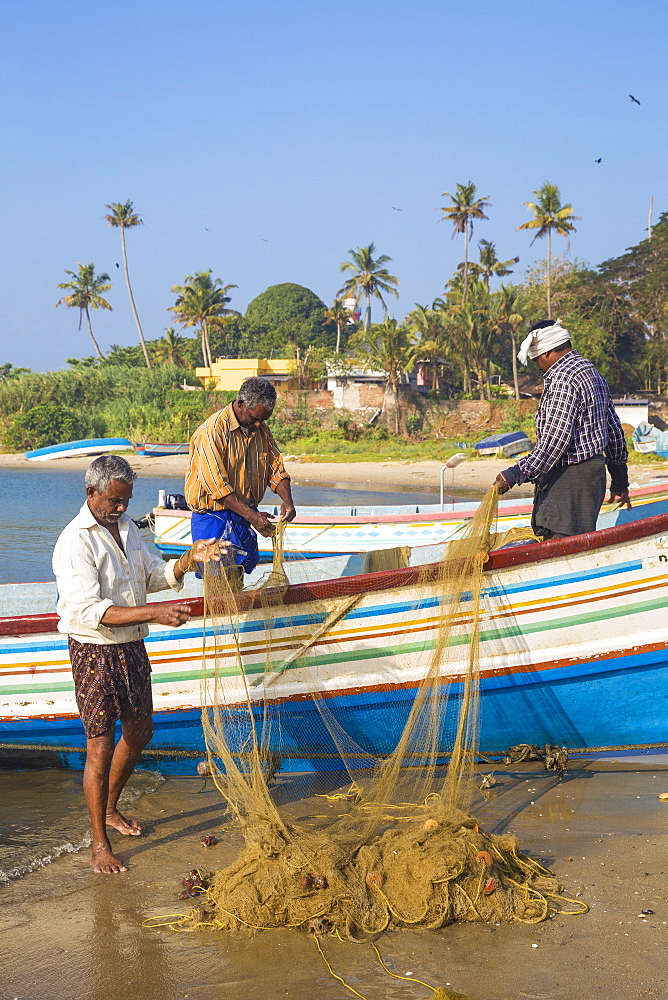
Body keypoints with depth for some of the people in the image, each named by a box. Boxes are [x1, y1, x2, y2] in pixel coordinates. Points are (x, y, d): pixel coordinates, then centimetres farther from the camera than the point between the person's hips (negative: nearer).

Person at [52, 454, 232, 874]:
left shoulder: (125, 526, 6)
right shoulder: (76, 542, -20)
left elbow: (154, 575, 13)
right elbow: (90, 610, -28)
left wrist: (191, 558, -6)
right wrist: (155, 613, -35)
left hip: (132, 647, 8)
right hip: (95, 653, -8)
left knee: (139, 731, 20)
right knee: (100, 748, -4)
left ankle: (110, 809, 41)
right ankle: (100, 843, 10)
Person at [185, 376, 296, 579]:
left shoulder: (262, 431, 7)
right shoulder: (213, 430, -16)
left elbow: (276, 470, 11)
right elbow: (217, 485, -22)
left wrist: (287, 500, -11)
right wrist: (252, 516, -26)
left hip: (243, 522, 7)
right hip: (214, 518, -7)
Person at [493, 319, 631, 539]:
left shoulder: (563, 380, -16)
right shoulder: (593, 374, 17)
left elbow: (555, 441, -23)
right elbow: (614, 429, 21)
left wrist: (515, 474, -20)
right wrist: (620, 479, 27)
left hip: (569, 477, -11)